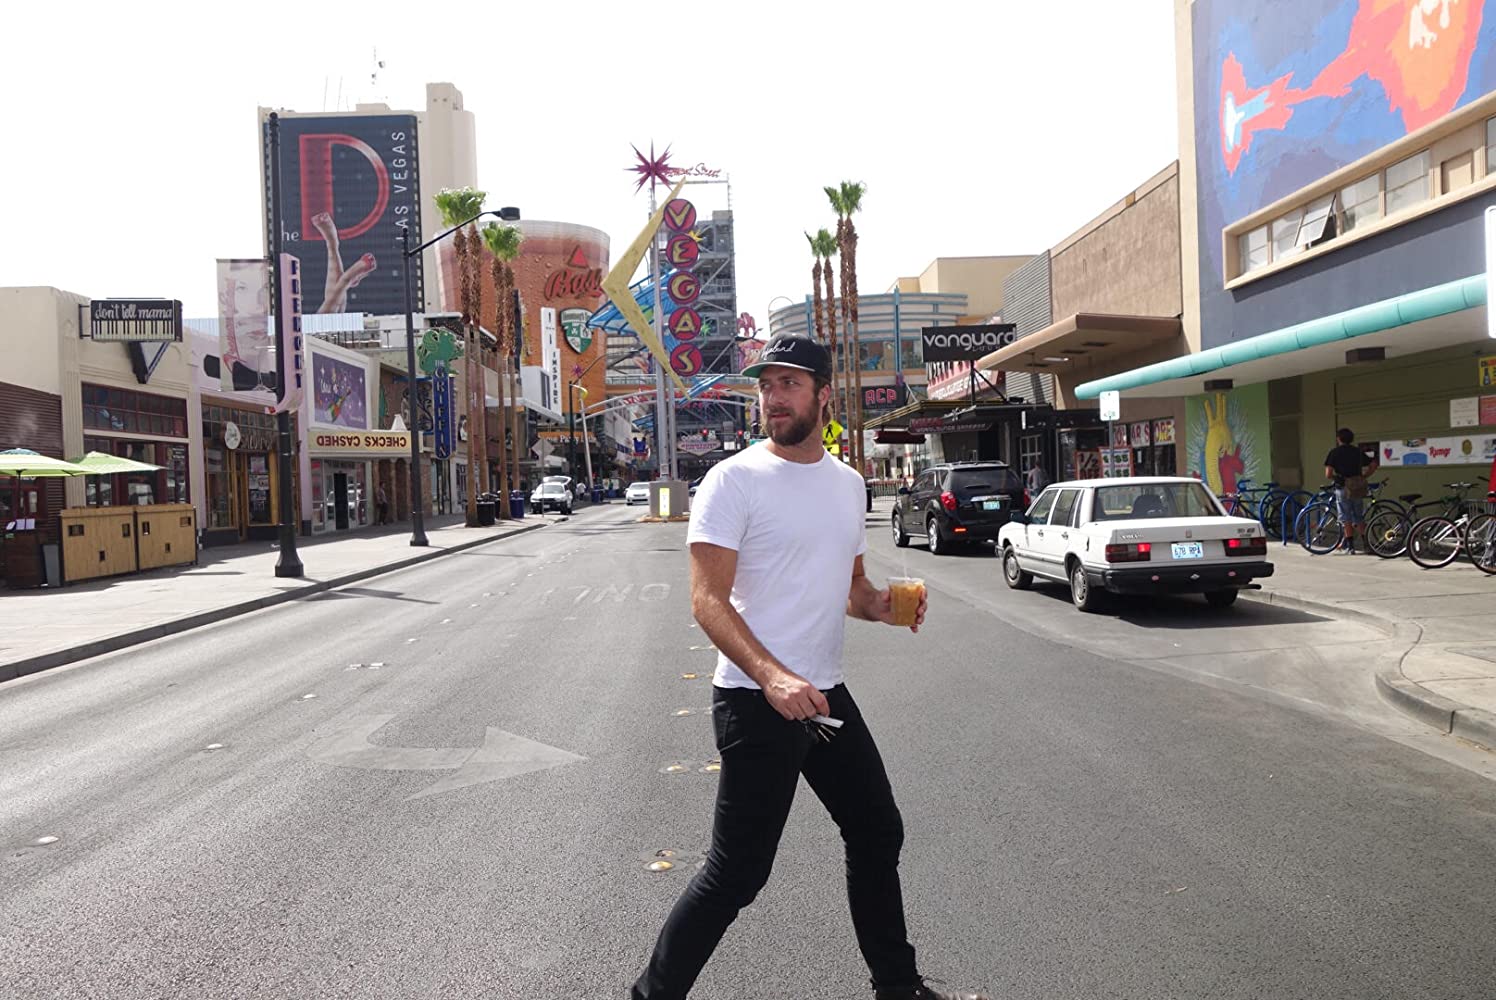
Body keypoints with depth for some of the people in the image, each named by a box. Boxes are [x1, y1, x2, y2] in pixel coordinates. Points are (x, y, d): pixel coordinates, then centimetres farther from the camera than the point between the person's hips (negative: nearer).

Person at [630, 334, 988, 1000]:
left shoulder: (847, 483, 11)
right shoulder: (735, 479, -11)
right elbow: (708, 600, -19)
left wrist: (879, 605, -2)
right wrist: (771, 676, -33)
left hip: (826, 696, 8)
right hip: (756, 703, -8)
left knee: (878, 833, 19)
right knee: (737, 873, -3)